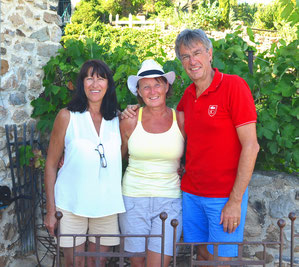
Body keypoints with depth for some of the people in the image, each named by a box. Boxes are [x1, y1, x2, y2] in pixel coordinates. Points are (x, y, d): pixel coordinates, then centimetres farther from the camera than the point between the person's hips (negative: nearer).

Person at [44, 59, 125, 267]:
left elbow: (123, 159, 9)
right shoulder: (67, 117, -3)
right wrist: (51, 210, -3)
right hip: (71, 204, -2)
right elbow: (51, 164, -1)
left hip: (107, 205, 3)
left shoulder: (117, 120, 6)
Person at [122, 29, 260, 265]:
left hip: (226, 196, -5)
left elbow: (250, 146, -16)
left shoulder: (234, 86, -13)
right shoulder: (188, 94, 5)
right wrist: (138, 112, 6)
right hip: (191, 193, 6)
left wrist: (235, 201, -17)